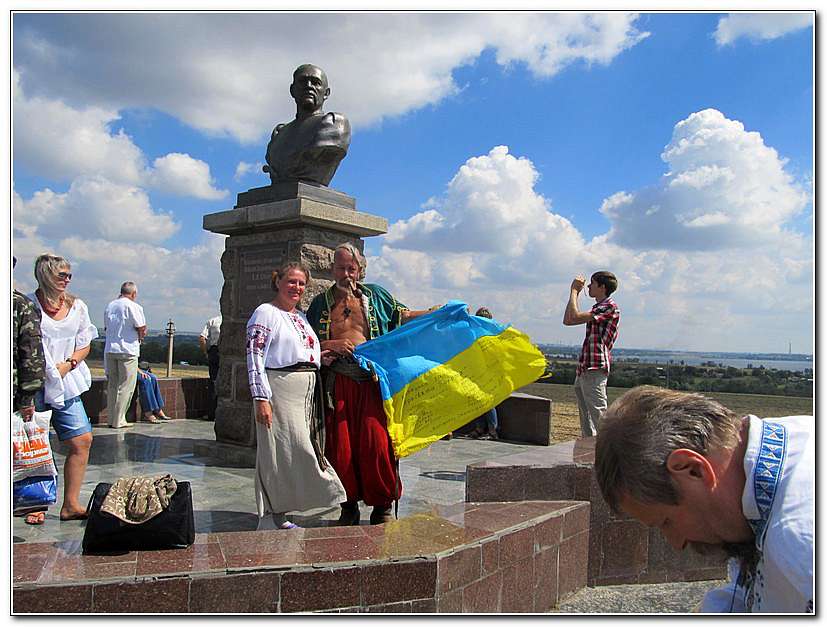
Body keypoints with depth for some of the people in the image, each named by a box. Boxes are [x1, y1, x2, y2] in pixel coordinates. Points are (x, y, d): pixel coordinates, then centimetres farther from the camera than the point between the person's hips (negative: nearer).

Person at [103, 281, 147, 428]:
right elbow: (142, 329, -12)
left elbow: (107, 326, 16)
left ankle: (112, 419, 16)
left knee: (112, 385, 12)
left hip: (109, 350, 7)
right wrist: (139, 337, 9)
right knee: (125, 386, 0)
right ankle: (119, 420, 0)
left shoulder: (110, 306, 12)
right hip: (127, 350, -6)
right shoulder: (133, 306, -9)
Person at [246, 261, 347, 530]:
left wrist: (323, 356, 12)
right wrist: (261, 397, -19)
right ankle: (269, 520, 2)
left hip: (307, 392, 8)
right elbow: (254, 357, -12)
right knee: (280, 450, -8)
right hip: (280, 390, -8)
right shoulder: (266, 313, -3)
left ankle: (279, 516, 19)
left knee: (296, 451, 9)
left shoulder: (302, 317, 20)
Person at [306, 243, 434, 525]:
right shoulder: (322, 303, 15)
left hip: (371, 379, -1)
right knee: (341, 446, 0)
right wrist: (331, 345, -3)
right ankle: (349, 505, 17)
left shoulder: (375, 295, 15)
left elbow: (402, 315, 25)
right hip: (337, 382, 1)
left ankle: (382, 506, 8)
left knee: (376, 442, -7)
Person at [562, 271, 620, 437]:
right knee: (585, 420, 14)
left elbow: (574, 317, -19)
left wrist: (574, 290, -6)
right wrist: (575, 293, 18)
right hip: (583, 369, 10)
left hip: (595, 369, -10)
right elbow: (567, 321, 21)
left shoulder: (610, 307, -9)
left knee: (598, 416, -11)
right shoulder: (598, 308, 22)